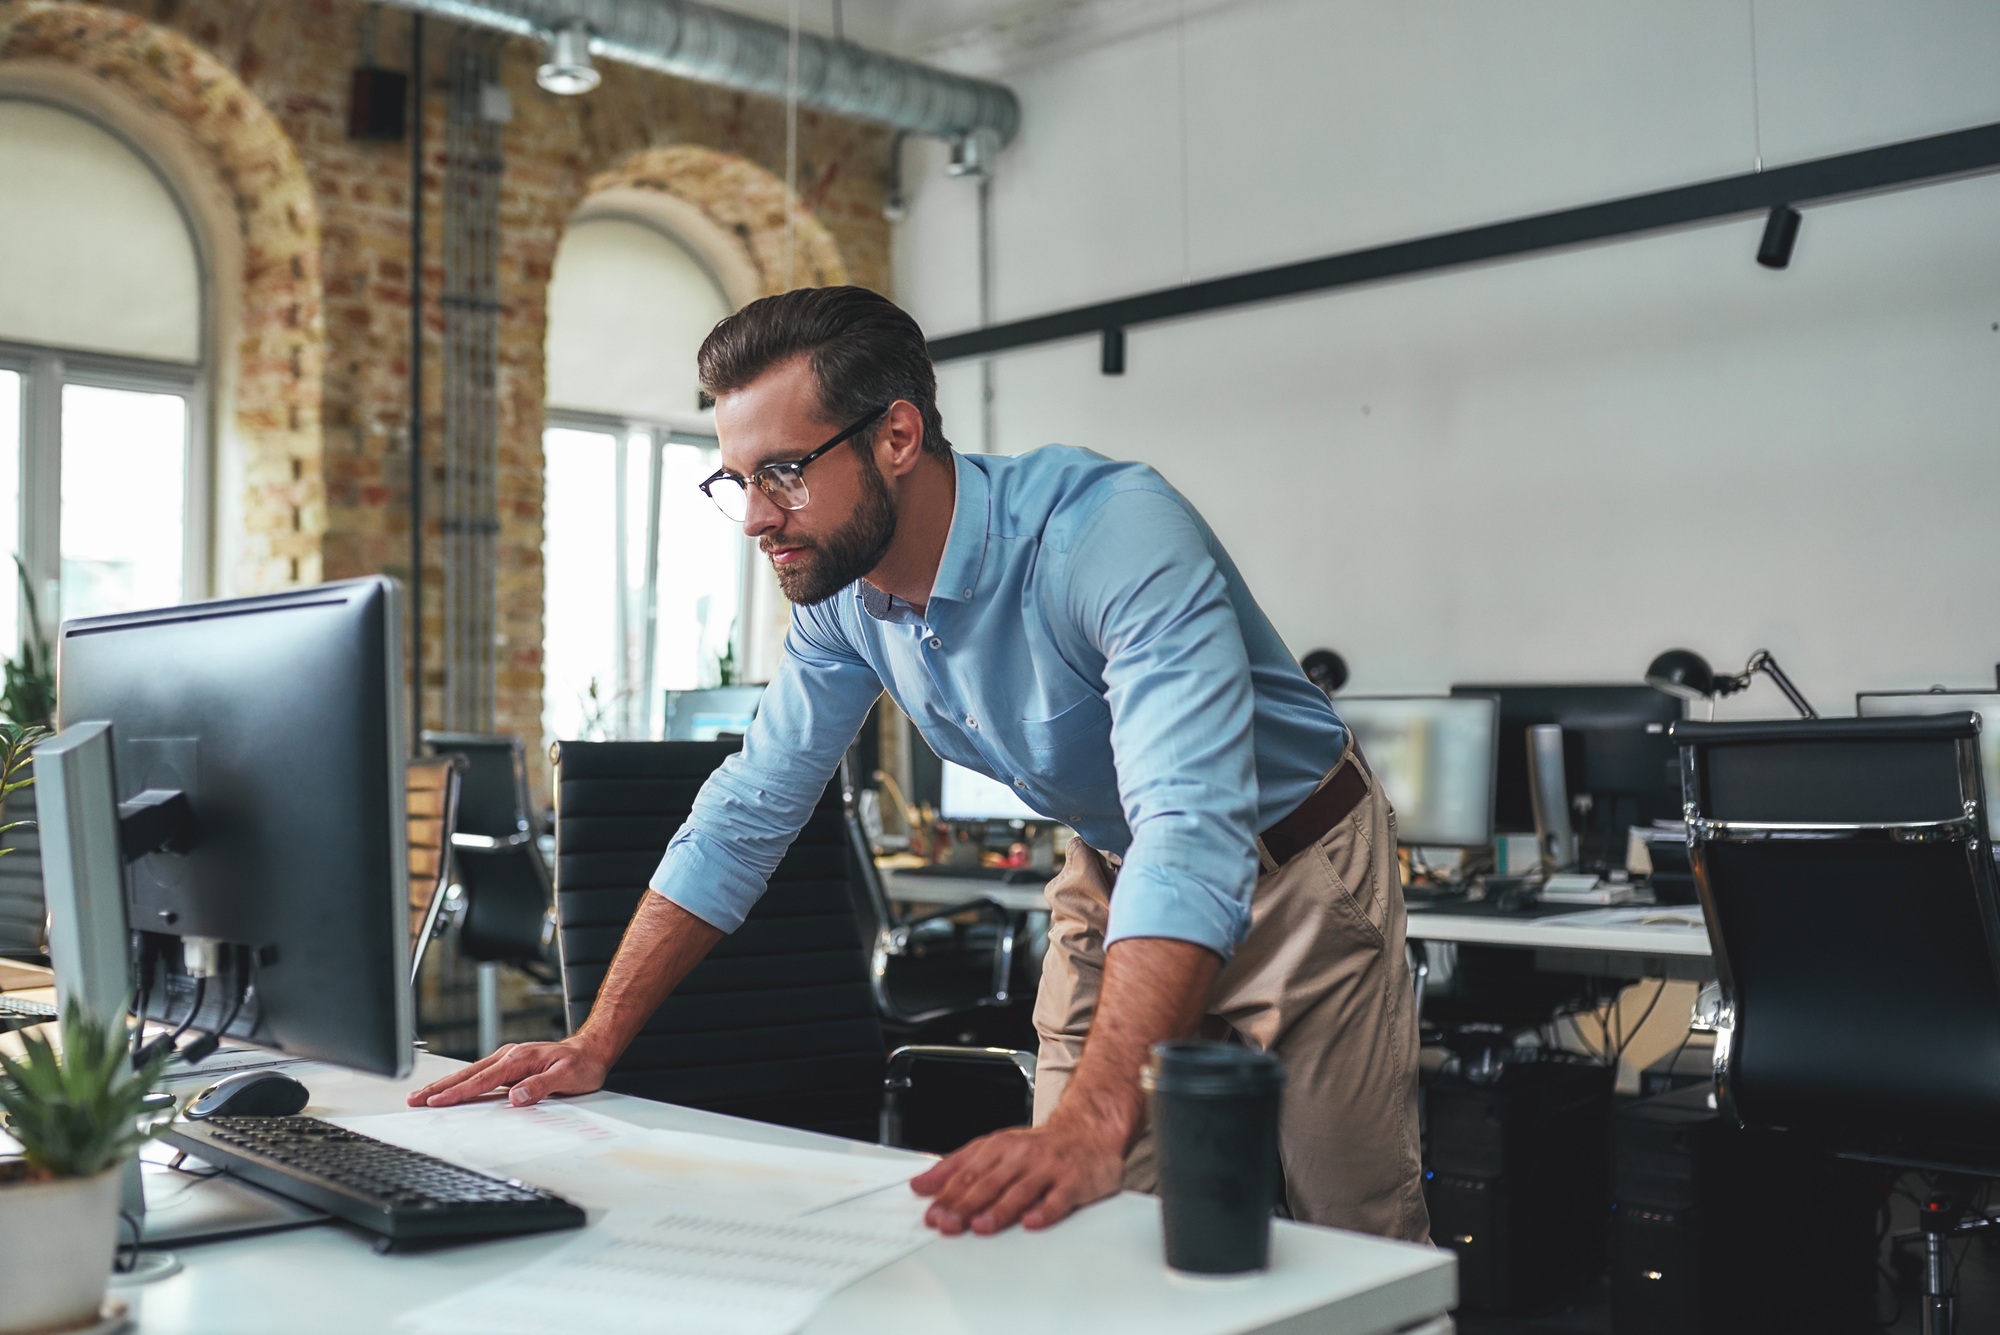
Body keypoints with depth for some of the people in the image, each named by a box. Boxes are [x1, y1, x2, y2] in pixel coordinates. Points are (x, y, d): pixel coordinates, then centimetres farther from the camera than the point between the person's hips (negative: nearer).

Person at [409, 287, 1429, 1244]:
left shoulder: (1115, 534, -34)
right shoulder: (842, 590, -11)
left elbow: (1192, 837, -45)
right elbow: (743, 818, -3)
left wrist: (1091, 1125, -57)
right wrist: (593, 1044, -9)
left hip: (1295, 868, -5)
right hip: (1109, 875, 5)